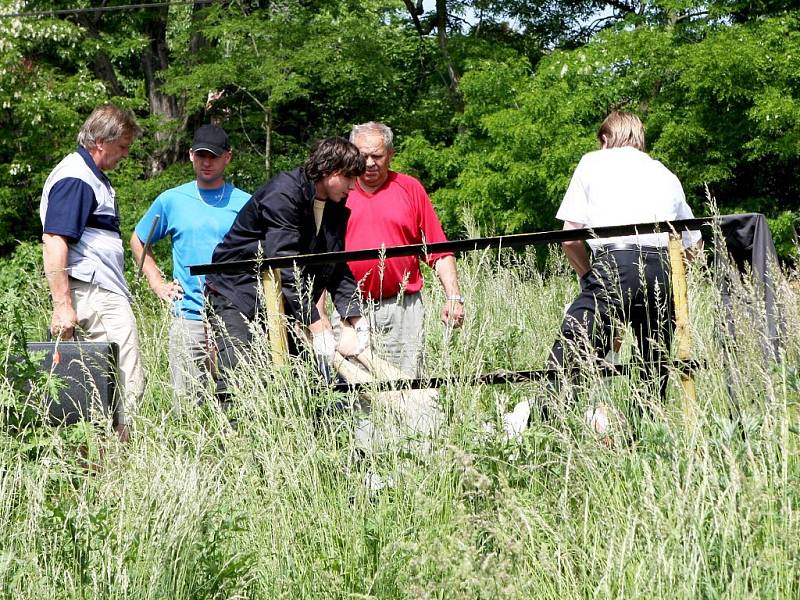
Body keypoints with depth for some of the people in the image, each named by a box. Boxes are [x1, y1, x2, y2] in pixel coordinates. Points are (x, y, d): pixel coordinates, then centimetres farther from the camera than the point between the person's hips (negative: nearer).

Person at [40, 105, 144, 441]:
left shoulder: (91, 176, 22)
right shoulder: (74, 179, -11)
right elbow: (53, 242, -19)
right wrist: (62, 305, -23)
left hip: (105, 296, 11)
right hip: (94, 296, -11)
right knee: (127, 384, -12)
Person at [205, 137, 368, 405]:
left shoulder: (336, 209, 7)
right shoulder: (283, 194, -20)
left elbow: (338, 269, 10)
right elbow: (284, 266, -27)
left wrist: (355, 318, -7)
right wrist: (317, 325, -30)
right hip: (238, 295, -8)